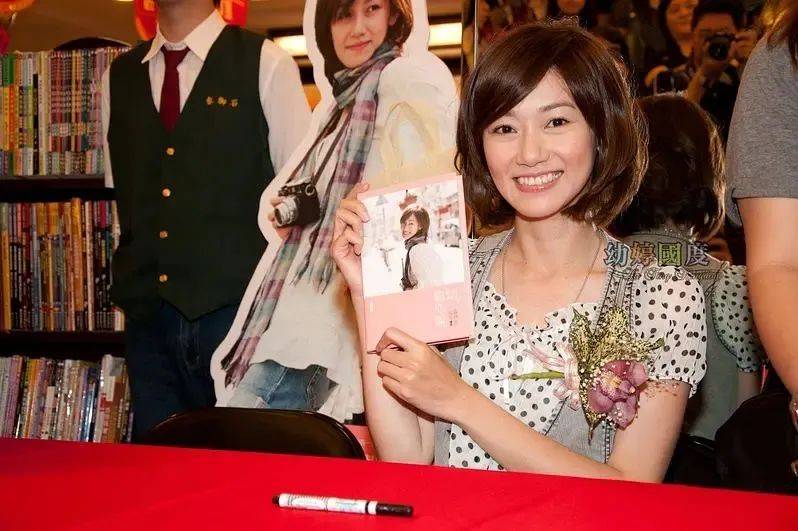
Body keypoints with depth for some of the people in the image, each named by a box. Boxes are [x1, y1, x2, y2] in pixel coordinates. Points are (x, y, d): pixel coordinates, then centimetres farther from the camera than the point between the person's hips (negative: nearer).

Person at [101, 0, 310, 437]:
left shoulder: (267, 65, 0)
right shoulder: (118, 77, 14)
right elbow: (119, 190, 19)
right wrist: (131, 278, 11)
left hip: (238, 309, -4)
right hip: (147, 317, 4)